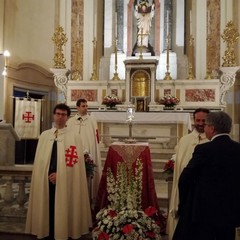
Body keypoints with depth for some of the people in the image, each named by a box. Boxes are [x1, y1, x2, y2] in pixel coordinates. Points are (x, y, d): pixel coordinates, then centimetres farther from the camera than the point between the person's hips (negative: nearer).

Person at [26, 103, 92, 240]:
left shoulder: (73, 138, -4)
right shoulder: (44, 135, 7)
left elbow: (75, 162, -8)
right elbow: (39, 159, 8)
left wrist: (59, 174, -14)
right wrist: (46, 175, -1)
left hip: (64, 181, -3)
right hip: (46, 179, 3)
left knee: (62, 211, 6)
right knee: (47, 209, 11)